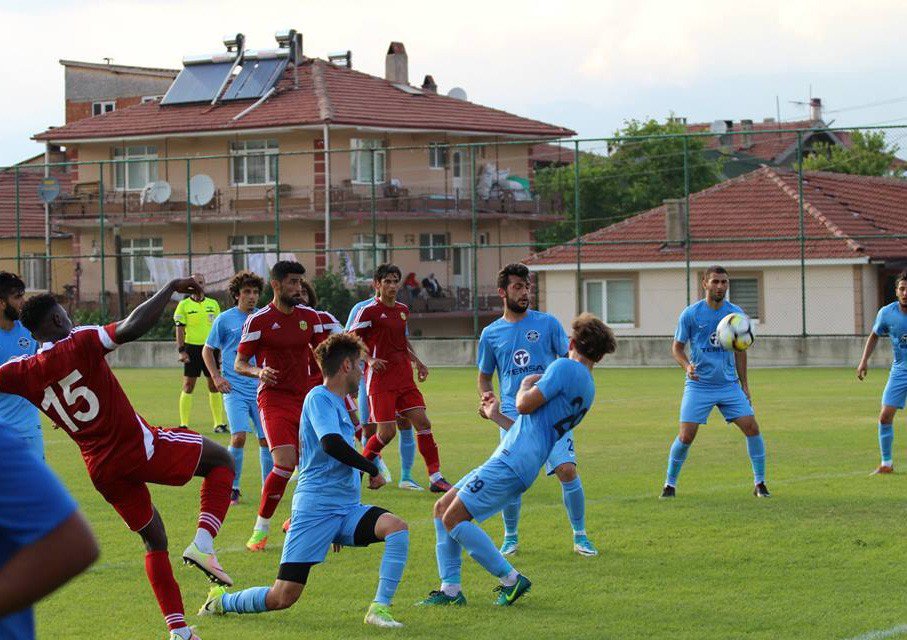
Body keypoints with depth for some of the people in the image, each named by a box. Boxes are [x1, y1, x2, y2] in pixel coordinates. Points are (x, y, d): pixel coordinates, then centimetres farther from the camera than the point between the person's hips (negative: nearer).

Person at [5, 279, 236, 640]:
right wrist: (172, 287, -20)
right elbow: (133, 327, -27)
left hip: (101, 470, 5)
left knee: (154, 541, 22)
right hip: (139, 446, -5)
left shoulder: (24, 373, 0)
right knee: (221, 461, 16)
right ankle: (203, 543, -7)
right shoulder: (80, 343, -13)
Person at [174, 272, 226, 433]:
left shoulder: (213, 304, 10)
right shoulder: (184, 305, 0)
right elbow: (180, 329, -2)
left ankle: (219, 423, 7)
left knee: (214, 386, 3)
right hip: (192, 348, -3)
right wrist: (181, 351, -10)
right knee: (188, 387, -1)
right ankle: (184, 424, 3)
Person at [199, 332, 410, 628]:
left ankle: (380, 608, -17)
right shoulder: (319, 398, -8)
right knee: (282, 598, -7)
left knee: (397, 528, -21)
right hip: (314, 510, -8)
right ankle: (222, 600, 20)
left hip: (347, 510, 8)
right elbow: (331, 443, -27)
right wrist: (372, 469, -14)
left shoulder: (338, 404, 20)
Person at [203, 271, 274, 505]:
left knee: (266, 439, 1)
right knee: (239, 436, -17)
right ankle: (231, 489, -3)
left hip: (261, 389, 3)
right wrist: (216, 377, -2)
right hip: (235, 389, -3)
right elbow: (208, 350, 9)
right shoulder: (224, 320, 0)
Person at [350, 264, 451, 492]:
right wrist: (369, 359, -20)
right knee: (387, 431, -10)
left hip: (404, 379, 6)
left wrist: (416, 362, 19)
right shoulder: (369, 311, -8)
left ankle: (435, 477, -2)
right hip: (380, 381, -6)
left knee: (423, 422, -4)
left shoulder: (402, 310, 13)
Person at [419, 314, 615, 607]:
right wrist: (497, 417, 36)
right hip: (506, 460, 10)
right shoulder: (587, 389, 22)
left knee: (454, 518, -13)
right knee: (442, 508, 10)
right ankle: (451, 589, 8)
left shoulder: (565, 367, -8)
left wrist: (526, 384, 6)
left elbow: (525, 405, -16)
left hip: (512, 461, -10)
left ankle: (511, 580, -5)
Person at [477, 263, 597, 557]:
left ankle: (580, 536, 2)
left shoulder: (547, 323, 7)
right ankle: (511, 537, 16)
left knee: (567, 470, -13)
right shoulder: (491, 333, 11)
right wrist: (486, 395, 0)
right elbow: (484, 376, 22)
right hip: (513, 414, 1)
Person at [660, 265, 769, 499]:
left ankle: (760, 484, 6)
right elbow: (677, 347, 2)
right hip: (698, 386, -3)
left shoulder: (736, 313, 3)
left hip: (729, 385, 3)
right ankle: (670, 484, 11)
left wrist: (744, 383, 13)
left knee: (752, 427, -7)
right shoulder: (691, 314, -6)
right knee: (686, 436, -9)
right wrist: (687, 366, -18)